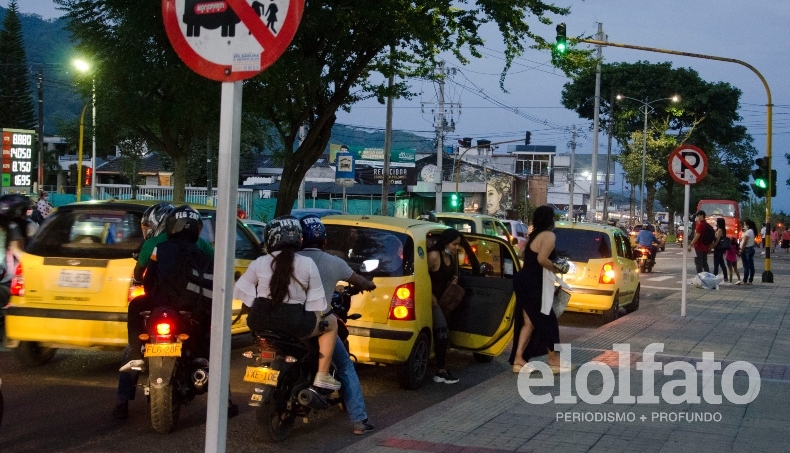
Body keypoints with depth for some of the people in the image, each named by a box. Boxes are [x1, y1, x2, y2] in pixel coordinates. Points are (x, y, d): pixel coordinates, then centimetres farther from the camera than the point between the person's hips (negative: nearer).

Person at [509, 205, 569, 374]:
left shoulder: (534, 235, 16)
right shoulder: (549, 235, -13)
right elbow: (542, 259, -25)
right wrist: (556, 269, -11)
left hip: (524, 281, 9)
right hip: (531, 284, -9)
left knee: (529, 322, 11)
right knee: (547, 320, 1)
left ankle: (518, 360, 10)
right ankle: (554, 360, 9)